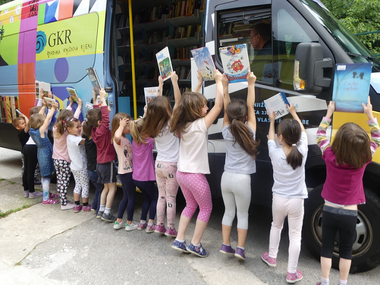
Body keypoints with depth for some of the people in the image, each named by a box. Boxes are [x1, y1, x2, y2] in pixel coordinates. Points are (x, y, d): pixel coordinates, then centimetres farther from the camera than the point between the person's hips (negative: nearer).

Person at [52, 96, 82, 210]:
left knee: (60, 180, 15)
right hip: (65, 161, -7)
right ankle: (64, 204, 6)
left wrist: (70, 104, 20)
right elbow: (75, 118, -9)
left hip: (56, 159, 7)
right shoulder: (67, 130, -19)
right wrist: (79, 105, 2)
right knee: (64, 182, 0)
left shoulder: (55, 128, -3)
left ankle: (62, 199, 25)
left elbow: (64, 114, 10)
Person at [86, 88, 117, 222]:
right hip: (107, 162, -8)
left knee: (106, 187, 18)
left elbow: (97, 113, 12)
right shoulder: (103, 130, -20)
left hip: (100, 163, 8)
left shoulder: (94, 130, 3)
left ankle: (101, 210, 21)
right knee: (112, 187, 0)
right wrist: (102, 99, -25)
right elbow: (106, 116, -30)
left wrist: (95, 99, 12)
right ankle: (107, 213, 0)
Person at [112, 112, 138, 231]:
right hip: (126, 172, -10)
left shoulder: (125, 139, 11)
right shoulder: (118, 139, -19)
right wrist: (121, 126, -33)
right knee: (131, 197, 3)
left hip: (125, 172, 10)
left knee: (126, 197, 18)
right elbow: (117, 136, -45)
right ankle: (130, 223, 16)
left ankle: (118, 222, 26)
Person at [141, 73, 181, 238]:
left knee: (161, 196, 15)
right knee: (171, 198, 3)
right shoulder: (170, 124, -16)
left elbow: (159, 102, 12)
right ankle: (171, 229, 11)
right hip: (171, 166, -5)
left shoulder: (153, 126, -1)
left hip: (159, 164, 6)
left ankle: (160, 225, 21)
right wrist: (174, 81, -9)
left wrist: (160, 85, 20)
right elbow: (178, 101, -14)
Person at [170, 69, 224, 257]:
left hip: (181, 172, 7)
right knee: (206, 208, 15)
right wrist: (219, 81, -8)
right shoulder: (201, 125, -17)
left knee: (191, 205, 25)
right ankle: (195, 244, 18)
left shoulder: (182, 125, 2)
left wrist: (200, 83, 23)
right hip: (195, 175, -7)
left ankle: (179, 240, 25)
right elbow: (219, 104, -17)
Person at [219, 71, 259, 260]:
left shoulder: (226, 131, -4)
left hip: (226, 177, 4)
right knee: (243, 214, 11)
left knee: (228, 211, 17)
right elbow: (251, 107, -6)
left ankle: (225, 245, 21)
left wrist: (225, 86, 2)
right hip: (242, 180, -3)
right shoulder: (249, 132, -11)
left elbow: (225, 109, 3)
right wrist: (251, 84, -6)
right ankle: (240, 248, 10)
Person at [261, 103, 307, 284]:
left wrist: (272, 121, 20)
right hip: (296, 201, -1)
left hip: (278, 199, 1)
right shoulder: (302, 152, -13)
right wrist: (293, 113, 15)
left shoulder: (275, 153, -15)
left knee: (276, 226, 26)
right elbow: (302, 132, 5)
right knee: (295, 235, 8)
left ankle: (271, 257, 42)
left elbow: (271, 139, 7)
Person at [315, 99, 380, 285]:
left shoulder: (330, 156, -17)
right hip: (350, 214, 0)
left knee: (326, 248, 14)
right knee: (346, 251, 16)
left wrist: (329, 113, 8)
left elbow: (320, 135, 2)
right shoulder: (363, 159, -17)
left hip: (329, 211, 0)